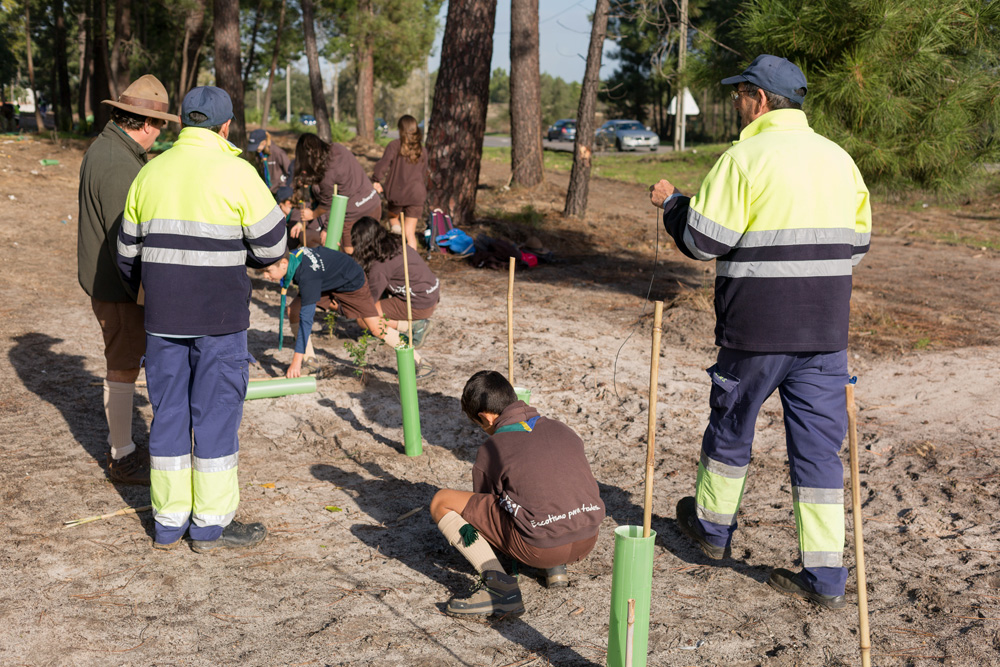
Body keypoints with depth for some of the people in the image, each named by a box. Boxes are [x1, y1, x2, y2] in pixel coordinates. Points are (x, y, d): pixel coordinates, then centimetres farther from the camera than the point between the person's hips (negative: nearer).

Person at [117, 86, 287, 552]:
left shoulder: (150, 172, 8)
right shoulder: (236, 173, -8)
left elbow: (128, 251, 14)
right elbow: (271, 246, -6)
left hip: (161, 316, 5)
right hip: (219, 317, -5)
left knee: (169, 411, 12)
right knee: (216, 412, 4)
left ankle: (168, 523, 19)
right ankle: (211, 525, 11)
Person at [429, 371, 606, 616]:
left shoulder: (490, 450, 4)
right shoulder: (562, 430, 17)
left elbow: (482, 509, 16)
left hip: (540, 547, -6)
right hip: (588, 541, 7)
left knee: (441, 501, 4)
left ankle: (500, 585, -9)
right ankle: (556, 568, 18)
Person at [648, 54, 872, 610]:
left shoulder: (746, 158, -12)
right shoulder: (838, 158, 8)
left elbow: (701, 240, -13)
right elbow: (856, 241, 14)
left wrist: (671, 202, 5)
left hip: (756, 328, -4)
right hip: (825, 331, 5)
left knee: (731, 427, 17)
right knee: (819, 444, 7)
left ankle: (712, 524, 37)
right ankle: (825, 576, 7)